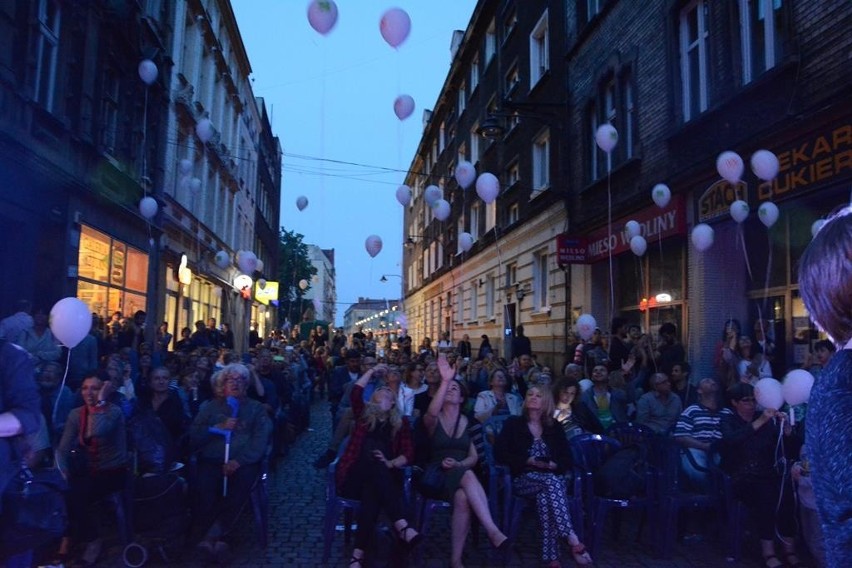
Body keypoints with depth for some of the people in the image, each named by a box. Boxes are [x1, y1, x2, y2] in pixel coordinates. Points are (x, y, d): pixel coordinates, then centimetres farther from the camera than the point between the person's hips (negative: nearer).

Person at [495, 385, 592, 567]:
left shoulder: (555, 427, 16)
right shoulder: (513, 424, 7)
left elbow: (567, 458, 12)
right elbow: (500, 453, -3)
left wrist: (554, 465, -11)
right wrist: (528, 461, -13)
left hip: (552, 478, 2)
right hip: (523, 479, -2)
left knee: (545, 496, -35)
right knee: (552, 482, -34)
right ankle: (573, 540, -40)